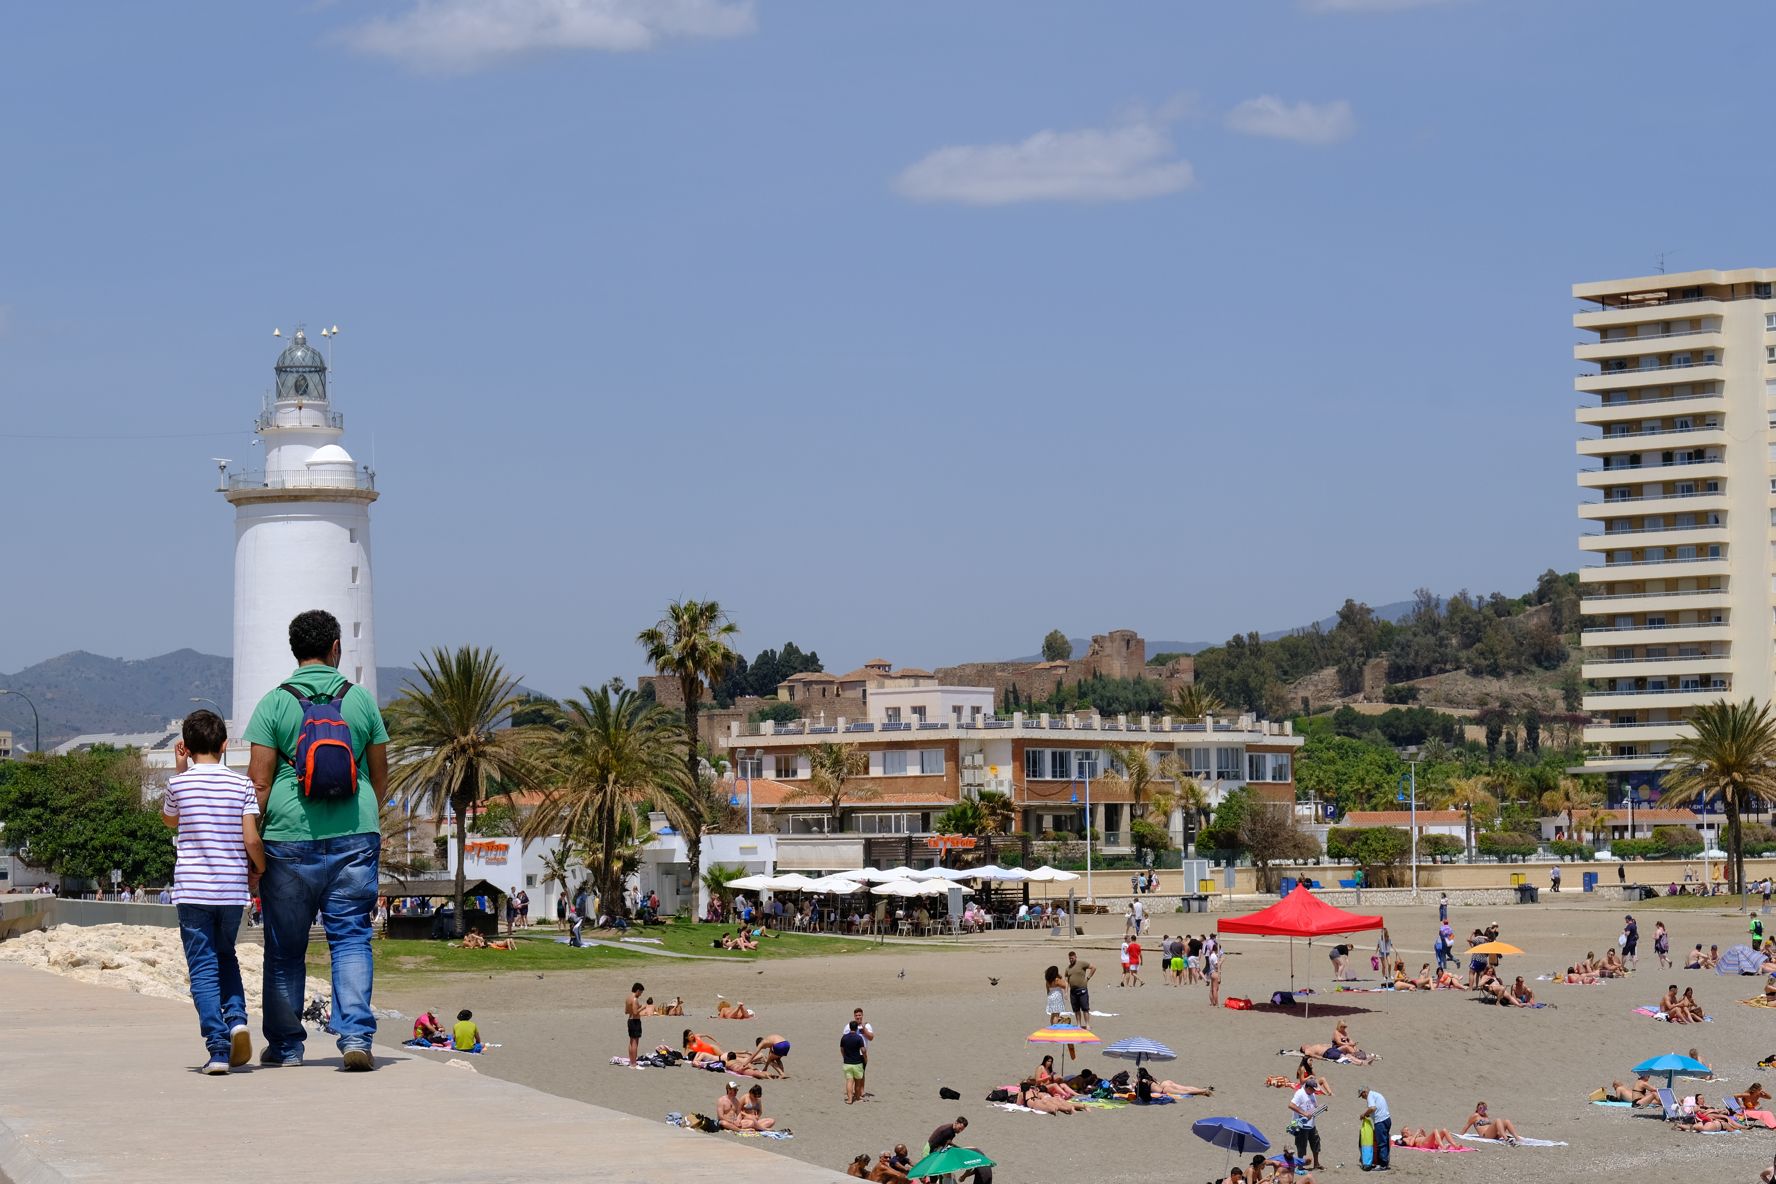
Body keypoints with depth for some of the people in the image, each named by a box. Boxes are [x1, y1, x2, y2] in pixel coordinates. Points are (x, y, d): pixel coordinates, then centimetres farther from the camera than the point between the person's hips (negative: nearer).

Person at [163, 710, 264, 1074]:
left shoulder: (179, 783, -2)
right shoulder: (242, 785, -1)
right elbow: (251, 840, -7)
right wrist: (260, 869, 11)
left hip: (192, 890, -2)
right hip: (233, 889, 2)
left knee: (203, 968, 0)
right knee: (226, 957, 22)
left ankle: (218, 1045, -11)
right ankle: (236, 1018, 0)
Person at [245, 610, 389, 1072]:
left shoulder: (274, 704, -1)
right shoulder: (361, 700, 5)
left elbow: (259, 782, -5)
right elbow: (380, 777, 12)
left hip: (290, 839, -1)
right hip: (355, 838, 1)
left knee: (285, 946, 9)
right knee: (351, 938, 2)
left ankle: (285, 1045, 17)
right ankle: (356, 1036, -12)